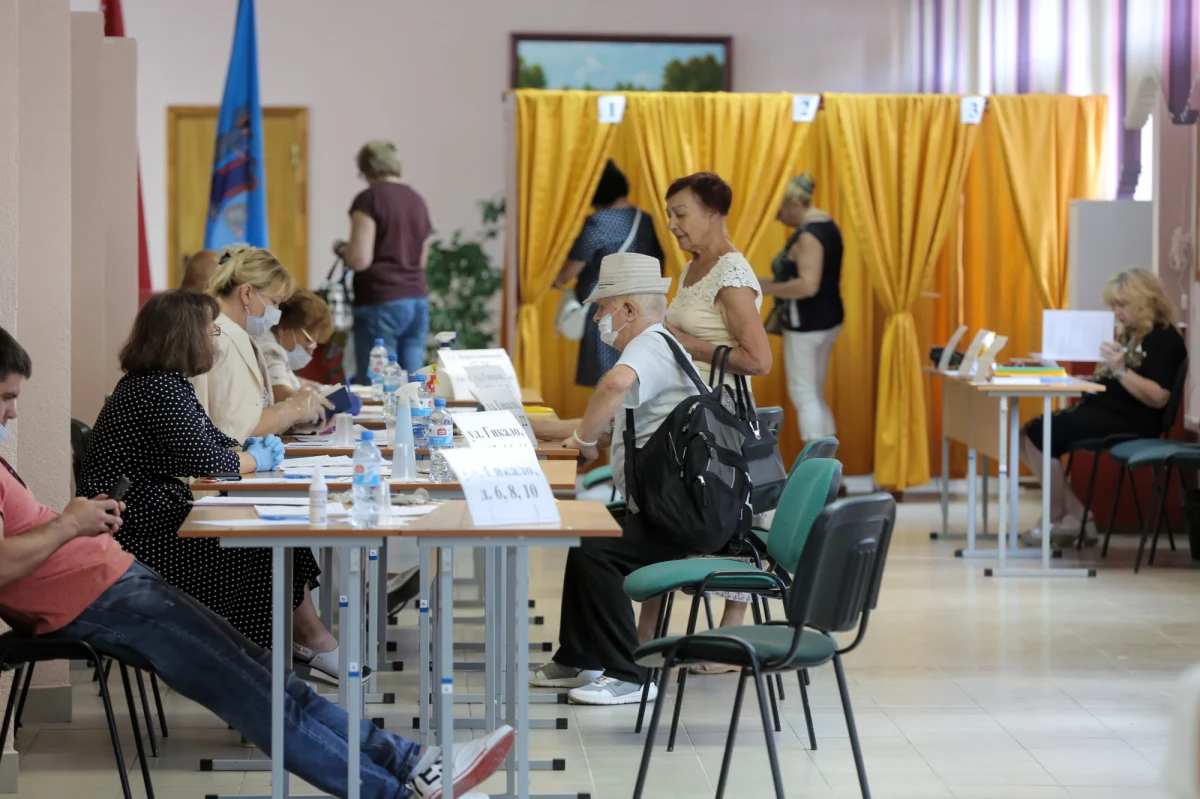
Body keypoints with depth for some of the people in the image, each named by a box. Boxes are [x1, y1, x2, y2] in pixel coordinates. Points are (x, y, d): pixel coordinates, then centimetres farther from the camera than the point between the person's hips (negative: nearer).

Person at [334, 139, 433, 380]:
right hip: (417, 301, 6)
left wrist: (340, 248, 6)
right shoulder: (417, 200, 12)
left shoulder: (369, 199, -7)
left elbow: (360, 260, -13)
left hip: (380, 303, -6)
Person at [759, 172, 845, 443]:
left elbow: (808, 286, -30)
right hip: (825, 319, 10)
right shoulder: (825, 224, 10)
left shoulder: (808, 235, -21)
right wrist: (774, 283, 14)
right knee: (815, 395, 15)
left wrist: (767, 288, -19)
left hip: (806, 324, -10)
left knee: (803, 395, -3)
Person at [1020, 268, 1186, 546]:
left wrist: (1121, 370, -29)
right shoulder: (1128, 335, 20)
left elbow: (1158, 397, -21)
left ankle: (1058, 517, -3)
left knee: (1041, 435, -20)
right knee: (1029, 434, -7)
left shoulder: (1163, 338, -9)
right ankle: (1074, 515, -11)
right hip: (1102, 409, 10)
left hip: (1131, 422, -10)